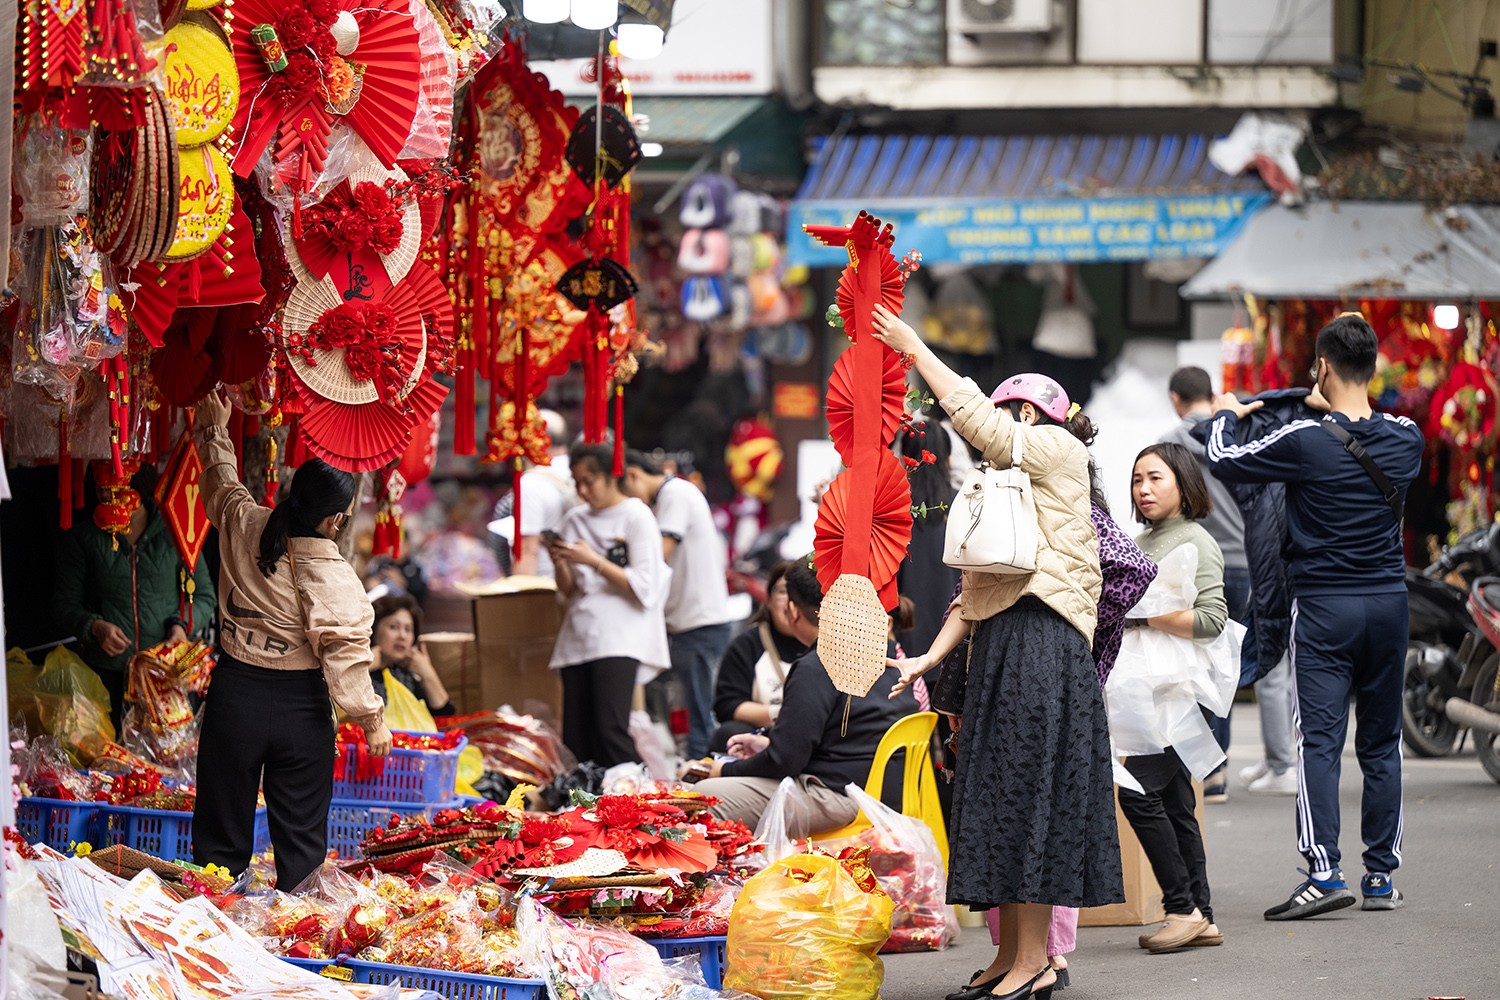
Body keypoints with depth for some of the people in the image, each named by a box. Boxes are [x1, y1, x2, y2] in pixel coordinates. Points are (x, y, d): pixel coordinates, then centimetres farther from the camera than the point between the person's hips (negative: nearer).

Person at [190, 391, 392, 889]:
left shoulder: (245, 527, -5)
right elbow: (344, 653, -18)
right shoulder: (332, 576, -17)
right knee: (301, 838, 8)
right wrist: (371, 718, -8)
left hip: (234, 696, 3)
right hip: (300, 707, -3)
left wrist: (215, 432, 34)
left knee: (221, 833, 11)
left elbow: (222, 488, 16)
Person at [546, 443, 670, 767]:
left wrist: (594, 561, -12)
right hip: (577, 639, 6)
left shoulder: (636, 516, 0)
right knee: (576, 738, -2)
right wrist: (560, 564, -2)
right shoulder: (574, 521, 16)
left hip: (619, 639, -6)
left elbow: (646, 588, -7)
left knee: (611, 731, -19)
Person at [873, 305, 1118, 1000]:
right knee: (994, 796, 7)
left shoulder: (1058, 450, 0)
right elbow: (973, 591, 21)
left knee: (1025, 795, -11)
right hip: (998, 644, 10)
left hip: (1040, 646, -10)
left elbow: (976, 419, -12)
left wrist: (914, 348, -5)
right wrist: (930, 658, 9)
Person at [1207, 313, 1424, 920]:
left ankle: (1324, 872, -17)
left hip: (1324, 607, -4)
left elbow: (1224, 461, -2)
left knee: (1319, 739, -6)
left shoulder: (1305, 442, -15)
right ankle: (1382, 875, 14)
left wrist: (1226, 416, 18)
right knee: (1381, 742, 11)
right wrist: (1335, 413, 35)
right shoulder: (1405, 438, -1)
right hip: (1389, 598, 4)